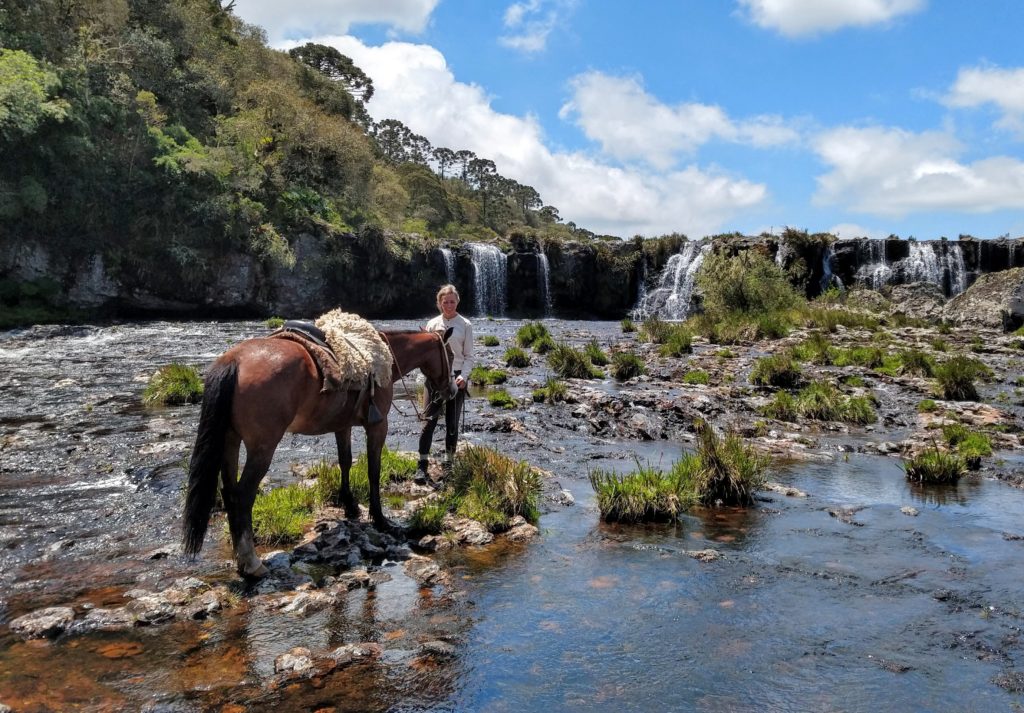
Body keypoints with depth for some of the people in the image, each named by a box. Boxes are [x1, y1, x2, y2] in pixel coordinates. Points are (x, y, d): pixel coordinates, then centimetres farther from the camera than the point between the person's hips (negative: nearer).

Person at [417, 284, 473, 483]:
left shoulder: (465, 325, 1)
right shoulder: (432, 324, 6)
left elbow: (469, 356, 0)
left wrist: (463, 376, -15)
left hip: (457, 377, 0)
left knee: (452, 422, 7)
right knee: (429, 420, -8)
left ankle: (449, 462, 20)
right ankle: (422, 466, -8)